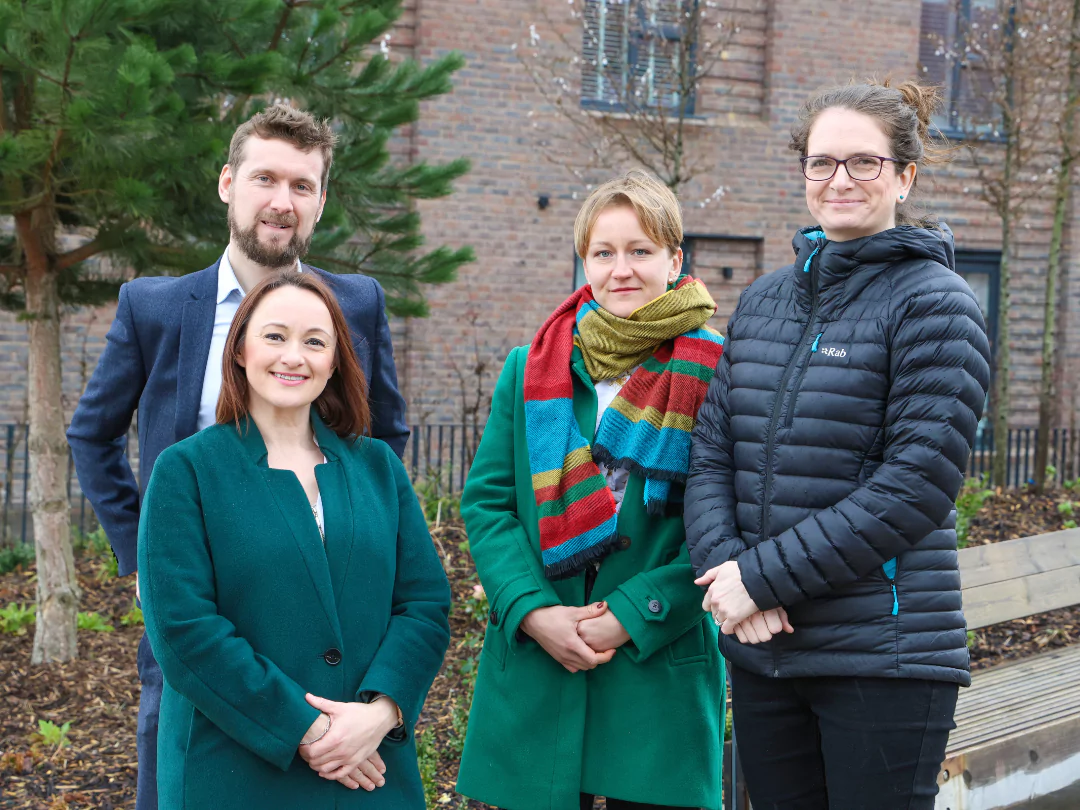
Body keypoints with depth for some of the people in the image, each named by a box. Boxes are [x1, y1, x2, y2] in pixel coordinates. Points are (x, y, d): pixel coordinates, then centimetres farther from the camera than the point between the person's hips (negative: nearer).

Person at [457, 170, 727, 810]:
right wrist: (533, 612, -10)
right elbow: (486, 501, 4)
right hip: (533, 672, 2)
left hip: (660, 669, -2)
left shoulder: (712, 374, -2)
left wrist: (631, 616, -14)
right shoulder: (530, 367, 8)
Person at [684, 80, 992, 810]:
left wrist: (765, 576, -16)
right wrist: (725, 567, -11)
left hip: (883, 659, -5)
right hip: (761, 653, 5)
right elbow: (711, 454, 8)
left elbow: (917, 485, -15)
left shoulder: (935, 303, -7)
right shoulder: (763, 300, 11)